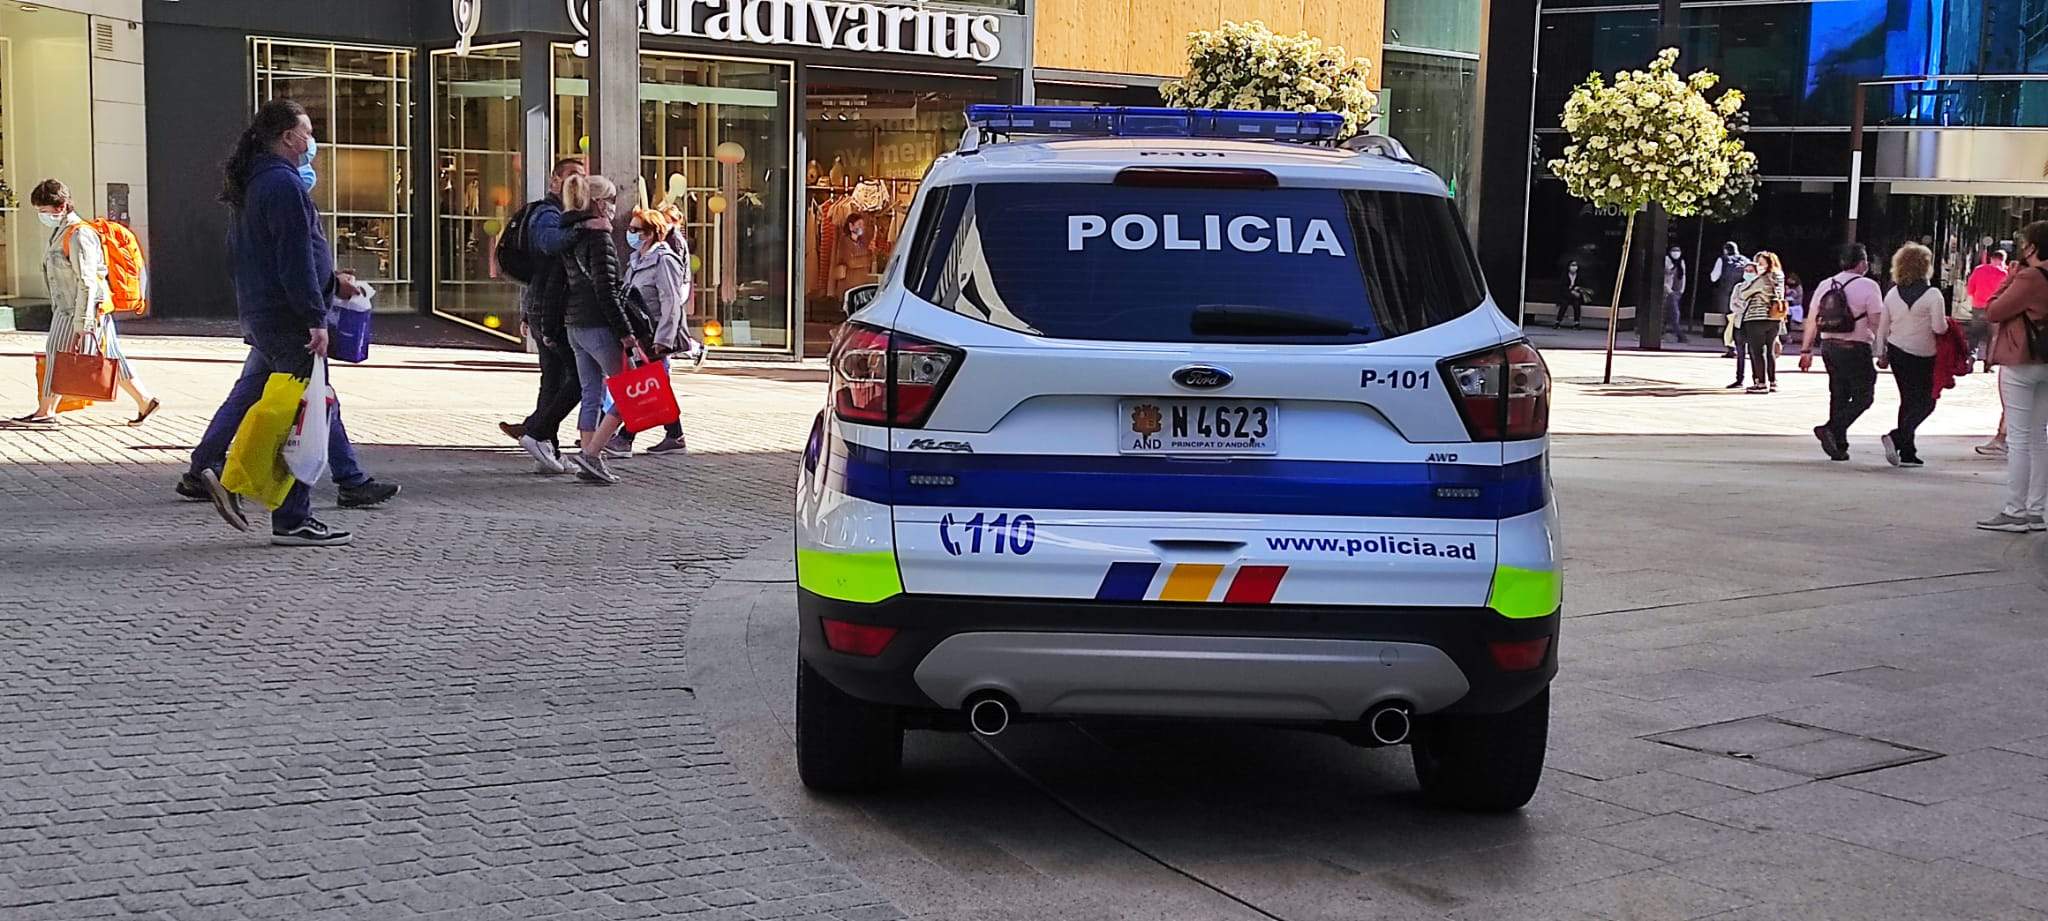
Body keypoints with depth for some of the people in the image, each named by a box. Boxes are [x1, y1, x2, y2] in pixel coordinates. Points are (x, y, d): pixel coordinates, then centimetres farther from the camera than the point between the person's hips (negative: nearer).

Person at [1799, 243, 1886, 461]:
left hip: (1829, 346, 6)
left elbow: (1812, 320, 9)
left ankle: (1839, 446, 14)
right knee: (1863, 397, 2)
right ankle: (1830, 428, -15)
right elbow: (1876, 323, -12)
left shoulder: (1825, 285, 8)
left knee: (1838, 395, 13)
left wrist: (1806, 349, 13)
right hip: (1855, 349, -6)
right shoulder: (1868, 287, -9)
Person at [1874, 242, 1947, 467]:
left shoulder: (1893, 294, 3)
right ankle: (1897, 437, -19)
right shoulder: (1932, 294, -13)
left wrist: (1881, 354, 14)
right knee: (1925, 403, 2)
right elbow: (1939, 328, -16)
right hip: (1923, 356, -6)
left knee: (1908, 401, 14)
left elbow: (1882, 327, 6)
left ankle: (1907, 452, 13)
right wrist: (1946, 322, 6)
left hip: (1897, 352, 6)